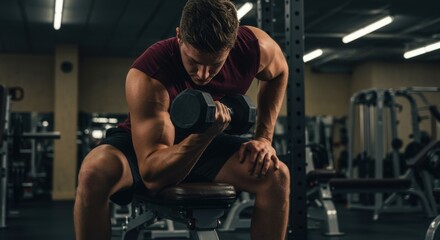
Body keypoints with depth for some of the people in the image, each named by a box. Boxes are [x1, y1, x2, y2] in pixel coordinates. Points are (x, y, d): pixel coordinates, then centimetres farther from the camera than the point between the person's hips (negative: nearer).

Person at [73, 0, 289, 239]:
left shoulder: (255, 47, -23)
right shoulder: (147, 76, -36)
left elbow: (278, 72, 4)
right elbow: (151, 175, -35)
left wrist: (263, 137, -7)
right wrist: (204, 135, -52)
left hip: (207, 141, 3)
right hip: (147, 145, -3)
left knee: (276, 176, -22)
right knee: (94, 174, -35)